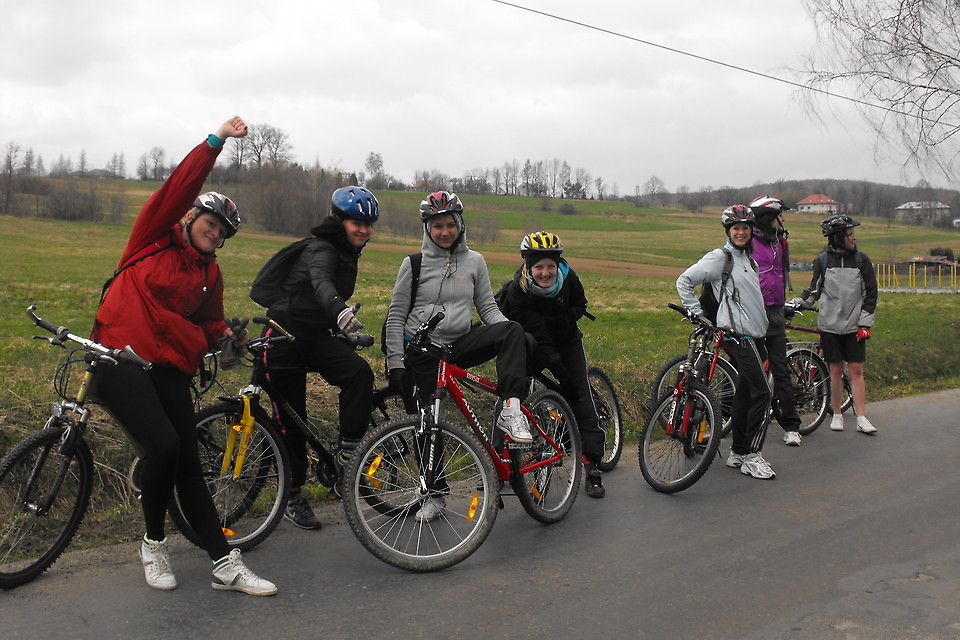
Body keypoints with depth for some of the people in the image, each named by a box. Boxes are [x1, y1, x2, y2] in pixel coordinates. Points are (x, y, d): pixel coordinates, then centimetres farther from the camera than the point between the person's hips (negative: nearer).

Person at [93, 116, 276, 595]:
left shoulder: (210, 273, 16)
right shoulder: (154, 237, 3)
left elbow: (209, 322, 19)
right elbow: (182, 185, -8)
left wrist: (225, 336, -3)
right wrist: (217, 140, -14)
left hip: (169, 369, 5)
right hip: (120, 358, -5)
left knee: (188, 463, 1)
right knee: (163, 445, -22)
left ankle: (225, 565, 4)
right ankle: (154, 543, 3)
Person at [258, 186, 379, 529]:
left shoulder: (348, 254, 8)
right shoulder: (322, 250, -18)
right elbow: (321, 282, -42)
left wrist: (348, 331, 28)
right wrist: (341, 312, -61)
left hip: (317, 337, 6)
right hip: (285, 337, -6)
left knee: (360, 372, -24)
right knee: (290, 420, 0)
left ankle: (345, 465, -19)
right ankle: (293, 495, 17)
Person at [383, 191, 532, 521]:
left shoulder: (474, 261, 6)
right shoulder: (414, 264, -1)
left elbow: (488, 306, 7)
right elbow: (396, 316, 0)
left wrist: (510, 338, -12)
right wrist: (395, 363, -7)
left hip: (459, 345, 2)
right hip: (421, 353, -1)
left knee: (512, 330, -25)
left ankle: (511, 410, -32)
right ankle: (434, 496, 18)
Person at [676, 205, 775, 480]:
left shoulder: (748, 259, 19)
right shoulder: (720, 257, -6)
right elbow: (684, 281, -7)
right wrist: (696, 313, -8)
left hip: (754, 334, 8)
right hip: (739, 334, -8)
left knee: (744, 392, 10)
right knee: (761, 392, -13)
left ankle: (738, 454, 17)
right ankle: (752, 457, -6)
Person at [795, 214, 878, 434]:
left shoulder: (861, 260, 3)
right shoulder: (823, 261, 2)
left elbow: (870, 293, 5)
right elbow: (815, 290, 10)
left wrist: (865, 323, -2)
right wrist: (795, 303, -5)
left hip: (854, 325, 0)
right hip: (830, 323, 0)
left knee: (856, 370, -1)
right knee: (836, 370, 4)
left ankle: (861, 418, 2)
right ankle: (837, 415, 15)